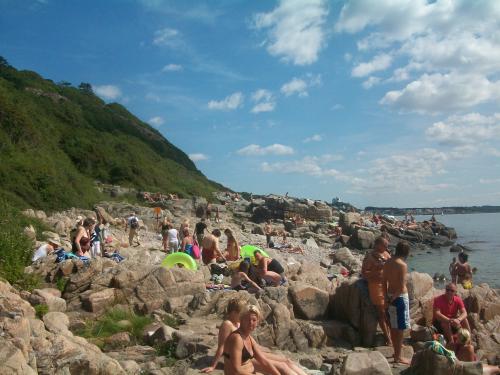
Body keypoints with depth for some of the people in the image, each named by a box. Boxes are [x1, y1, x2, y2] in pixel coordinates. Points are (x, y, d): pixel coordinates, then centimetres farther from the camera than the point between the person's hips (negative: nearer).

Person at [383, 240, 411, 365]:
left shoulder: (388, 262, 3)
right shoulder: (402, 265, -19)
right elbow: (402, 287, -22)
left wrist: (387, 296, 15)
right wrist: (394, 297, -8)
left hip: (390, 296, 8)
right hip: (400, 297, -8)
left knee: (394, 326, 18)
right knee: (400, 328, 2)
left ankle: (396, 351, 32)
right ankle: (398, 357, 10)